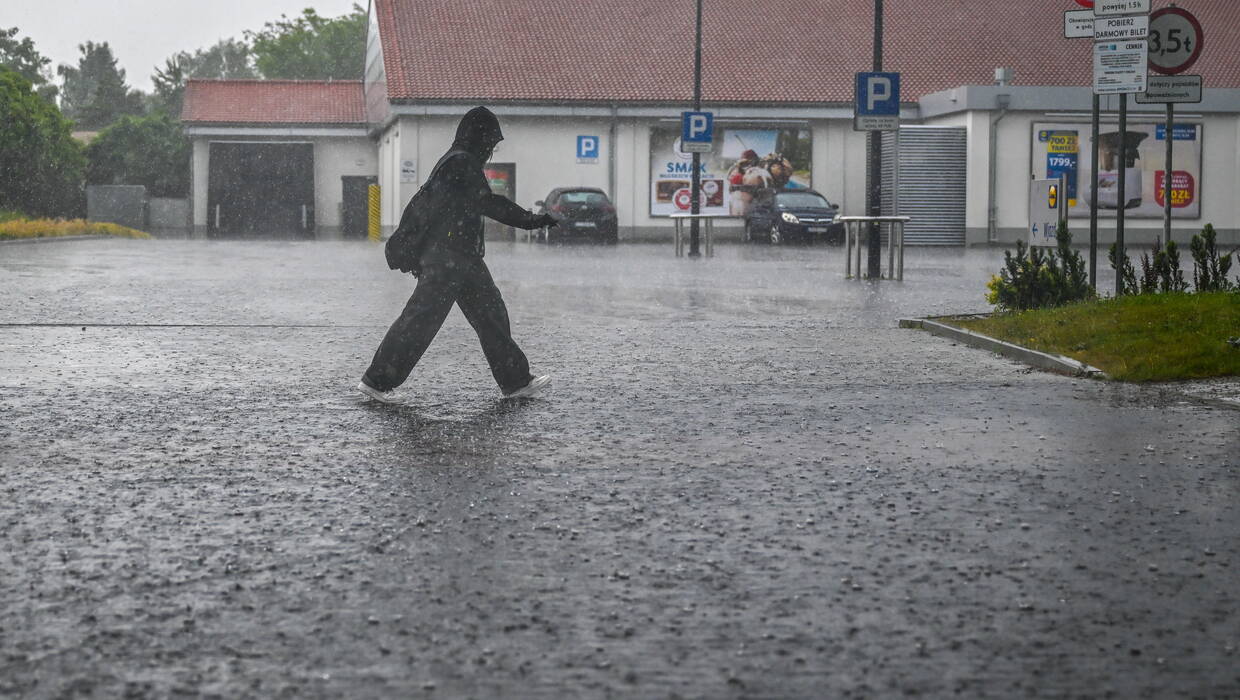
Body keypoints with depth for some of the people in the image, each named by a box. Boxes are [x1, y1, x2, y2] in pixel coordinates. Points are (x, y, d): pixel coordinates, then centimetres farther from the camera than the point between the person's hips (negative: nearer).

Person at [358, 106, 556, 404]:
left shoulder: (456, 161, 17)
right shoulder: (462, 163, -14)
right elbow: (489, 203, -18)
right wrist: (531, 220, -15)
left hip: (464, 258, 11)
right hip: (449, 258, -11)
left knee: (491, 315, 11)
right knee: (421, 319, -7)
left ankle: (516, 382, 16)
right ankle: (376, 381, -1)